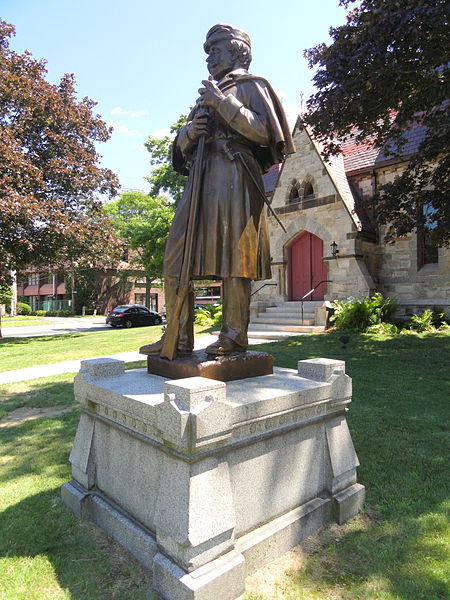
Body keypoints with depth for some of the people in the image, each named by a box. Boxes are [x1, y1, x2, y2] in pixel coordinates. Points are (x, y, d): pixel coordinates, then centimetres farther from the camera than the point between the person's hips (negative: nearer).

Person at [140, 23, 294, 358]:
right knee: (177, 258, -4)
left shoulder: (250, 85, 14)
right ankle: (180, 337, -3)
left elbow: (263, 132, -4)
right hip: (200, 178, 7)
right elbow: (182, 148, 29)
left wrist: (224, 103, -7)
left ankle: (234, 336, -7)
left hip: (233, 176, -7)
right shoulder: (207, 94, 33)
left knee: (233, 257, -13)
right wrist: (189, 132, 6)